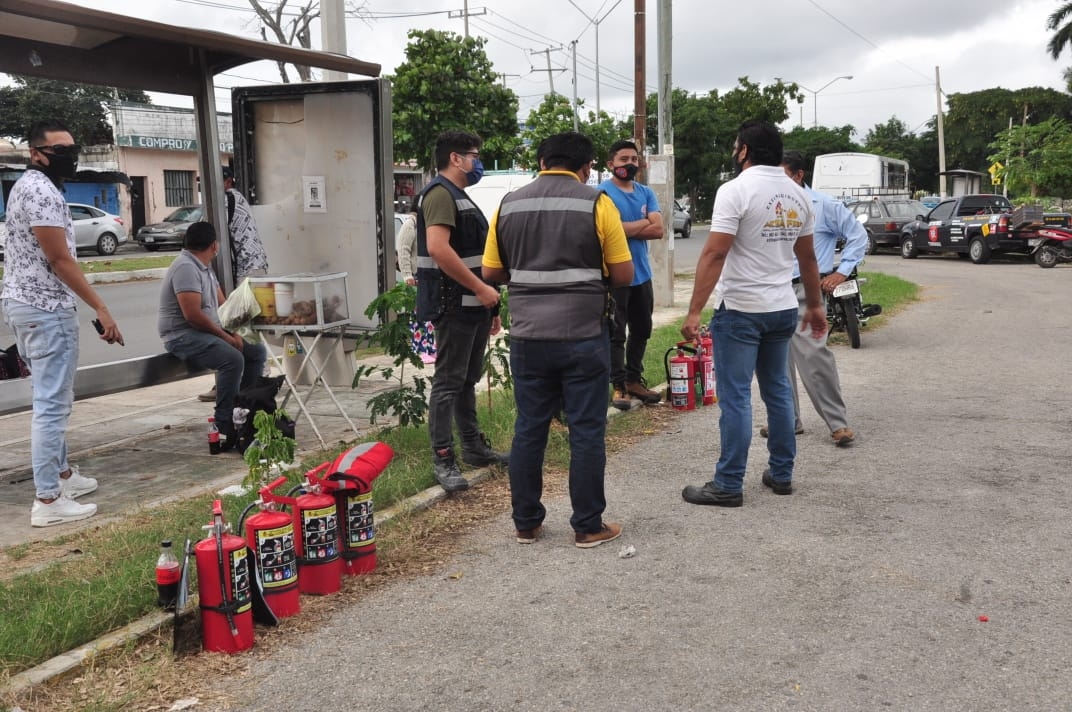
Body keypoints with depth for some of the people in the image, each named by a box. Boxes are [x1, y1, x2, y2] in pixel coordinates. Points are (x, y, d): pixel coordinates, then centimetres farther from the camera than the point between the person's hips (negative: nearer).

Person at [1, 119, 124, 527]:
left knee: (51, 399, 20)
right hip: (47, 309, -11)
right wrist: (101, 308, -22)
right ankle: (47, 500, -6)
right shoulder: (42, 191, -16)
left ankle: (61, 474, 32)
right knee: (52, 404, -8)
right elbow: (59, 259, -21)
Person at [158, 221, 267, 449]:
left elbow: (222, 304, 15)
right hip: (182, 335, -10)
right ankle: (225, 428, -27)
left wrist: (233, 333, -1)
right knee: (232, 359, -32)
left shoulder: (205, 267, 15)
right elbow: (193, 314, -26)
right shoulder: (186, 268, -18)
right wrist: (226, 337, -19)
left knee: (257, 351, 5)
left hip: (206, 332, 10)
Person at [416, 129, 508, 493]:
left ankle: (474, 446, 26)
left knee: (468, 379, 16)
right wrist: (482, 289, -22)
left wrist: (490, 306, 21)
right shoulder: (440, 193, -13)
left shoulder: (461, 197, 20)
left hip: (474, 304, 10)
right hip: (454, 305, -10)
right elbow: (438, 248, -26)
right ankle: (444, 461, -3)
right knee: (448, 382, -6)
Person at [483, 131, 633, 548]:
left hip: (528, 336, 3)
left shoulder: (509, 205, 5)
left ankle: (526, 523, 19)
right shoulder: (596, 203, -5)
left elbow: (491, 272, 9)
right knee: (586, 431, 5)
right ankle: (588, 526, 12)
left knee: (528, 429, 11)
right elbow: (623, 275, -4)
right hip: (583, 336, -3)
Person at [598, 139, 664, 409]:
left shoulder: (646, 193, 9)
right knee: (616, 333, 0)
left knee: (641, 330, 15)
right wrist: (644, 223, -11)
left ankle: (634, 379, 28)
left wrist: (627, 228, -11)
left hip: (642, 274, 7)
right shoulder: (602, 192, -9)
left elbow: (658, 230, -2)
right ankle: (619, 385, 7)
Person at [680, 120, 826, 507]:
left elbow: (714, 254, -20)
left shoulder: (736, 190, -13)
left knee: (735, 398, -3)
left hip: (740, 311, -7)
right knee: (778, 391, 16)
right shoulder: (797, 194, 9)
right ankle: (781, 474, 24)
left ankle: (728, 486, 2)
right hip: (783, 309, 7)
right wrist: (815, 305, 25)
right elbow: (807, 257, 16)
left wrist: (694, 312, -20)